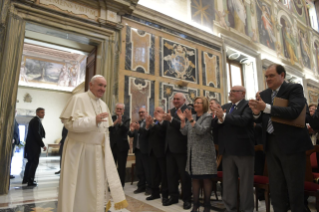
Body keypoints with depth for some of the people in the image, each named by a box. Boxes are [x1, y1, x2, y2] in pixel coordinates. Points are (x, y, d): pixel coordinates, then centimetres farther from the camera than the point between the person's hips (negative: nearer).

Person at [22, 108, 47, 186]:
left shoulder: (35, 120, 15)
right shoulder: (36, 120, -16)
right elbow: (37, 134, -22)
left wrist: (41, 144, 13)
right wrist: (42, 145, -17)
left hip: (31, 144, 10)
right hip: (34, 145, -10)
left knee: (30, 161, 18)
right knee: (35, 162, -3)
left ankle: (25, 179, 27)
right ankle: (30, 181, 1)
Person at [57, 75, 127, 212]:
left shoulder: (103, 105, 11)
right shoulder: (78, 99, -10)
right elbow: (69, 122, -20)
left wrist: (105, 147, 11)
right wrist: (94, 120, -27)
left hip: (99, 152, 6)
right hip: (80, 151, -6)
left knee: (97, 186, 11)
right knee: (79, 186, 6)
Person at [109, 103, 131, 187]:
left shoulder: (126, 119, -1)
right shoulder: (111, 118, 4)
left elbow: (126, 129, -19)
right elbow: (108, 128, -13)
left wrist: (120, 122, -38)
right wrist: (115, 122, -32)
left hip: (122, 146, -2)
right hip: (112, 146, 2)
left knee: (121, 168, 5)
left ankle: (121, 185, 18)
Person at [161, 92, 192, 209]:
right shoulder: (171, 111, 14)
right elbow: (165, 128, 8)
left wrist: (171, 119, -30)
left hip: (181, 147, -7)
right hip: (170, 147, 7)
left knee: (184, 174, 6)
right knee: (171, 173, 15)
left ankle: (187, 199, 20)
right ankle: (173, 196, 29)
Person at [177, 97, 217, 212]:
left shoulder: (208, 117, -6)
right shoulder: (191, 117, 10)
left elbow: (201, 130, -20)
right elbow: (184, 132, 3)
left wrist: (191, 119, -27)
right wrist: (183, 120, -10)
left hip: (204, 152, -5)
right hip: (193, 152, 5)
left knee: (206, 179, 4)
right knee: (194, 178, 11)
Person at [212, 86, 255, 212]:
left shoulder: (248, 105, -5)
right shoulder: (225, 107, 12)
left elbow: (243, 120, -24)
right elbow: (214, 126, 7)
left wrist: (224, 116, -18)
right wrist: (219, 119, -13)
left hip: (243, 149, -6)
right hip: (227, 150, 6)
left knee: (245, 182, 7)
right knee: (228, 181, 15)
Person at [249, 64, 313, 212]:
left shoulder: (295, 89, -7)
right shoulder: (263, 94, 8)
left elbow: (294, 112, -24)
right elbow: (261, 120, 7)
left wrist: (266, 107, -31)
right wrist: (257, 112, -15)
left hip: (291, 143, -5)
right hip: (271, 144, 5)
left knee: (294, 186, 8)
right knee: (276, 186, 16)